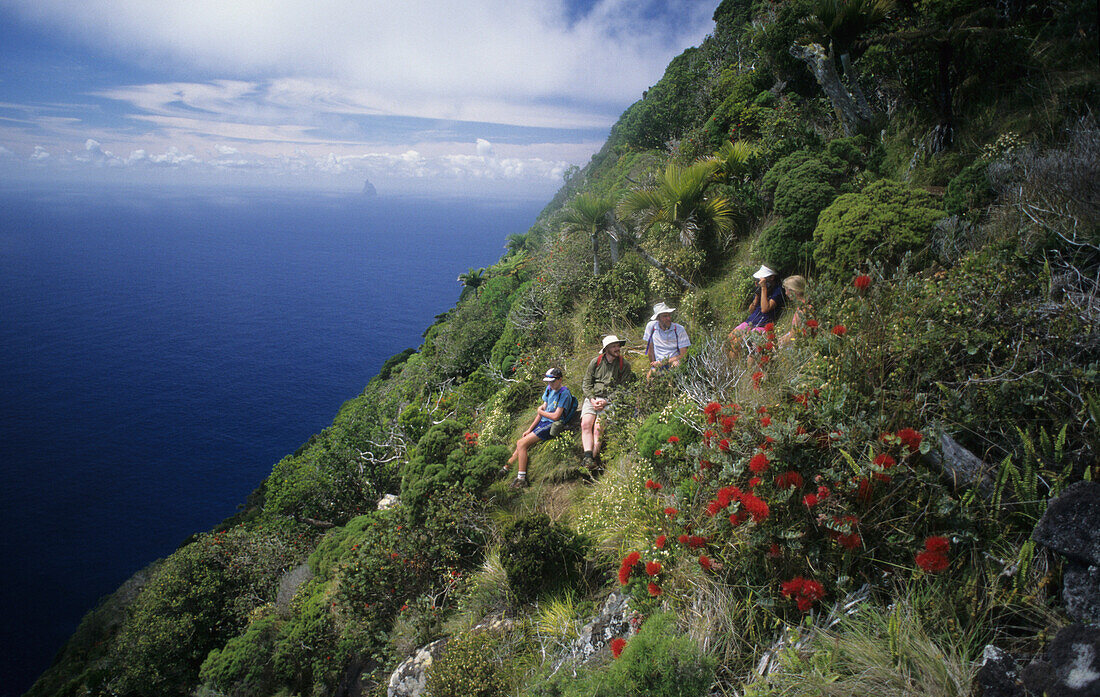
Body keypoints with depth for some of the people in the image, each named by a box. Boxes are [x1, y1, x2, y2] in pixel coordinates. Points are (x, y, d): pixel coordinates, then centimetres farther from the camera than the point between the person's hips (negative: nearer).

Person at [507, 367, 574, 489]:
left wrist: (540, 411, -1)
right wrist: (530, 429, 9)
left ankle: (521, 479, -14)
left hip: (552, 425, -8)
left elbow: (556, 416, -19)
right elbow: (543, 408, 13)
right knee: (520, 445, 3)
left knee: (521, 443, -16)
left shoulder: (564, 393, -15)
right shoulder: (549, 389, 10)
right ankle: (506, 469, 14)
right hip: (543, 422, 8)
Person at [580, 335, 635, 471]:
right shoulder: (595, 362, 11)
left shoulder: (624, 365, 5)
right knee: (585, 424, -22)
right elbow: (586, 383, 11)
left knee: (598, 427, -25)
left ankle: (594, 458, -24)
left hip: (610, 401, -2)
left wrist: (606, 401, -10)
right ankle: (588, 457, -29)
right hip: (592, 398, 2)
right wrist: (592, 399, -6)